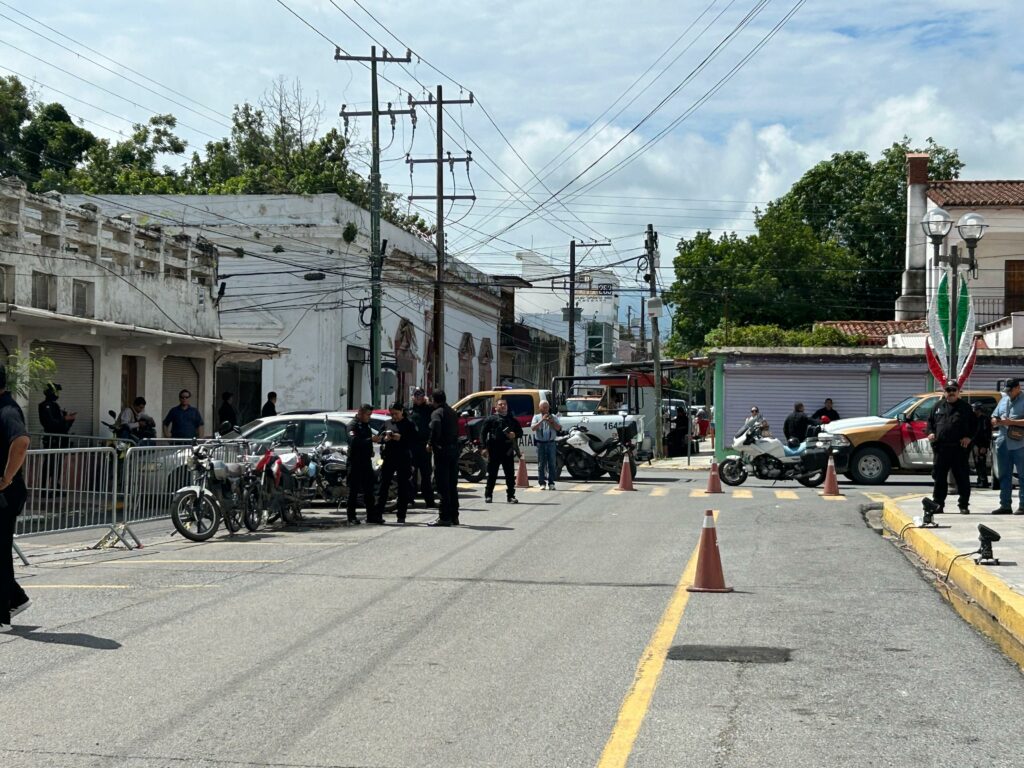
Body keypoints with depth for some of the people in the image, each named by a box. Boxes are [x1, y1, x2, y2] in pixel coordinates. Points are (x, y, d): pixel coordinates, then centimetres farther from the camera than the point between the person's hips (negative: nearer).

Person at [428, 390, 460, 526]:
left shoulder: (437, 413, -10)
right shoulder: (453, 413, 15)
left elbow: (436, 427, -27)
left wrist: (432, 443, -15)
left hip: (442, 450, -8)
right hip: (454, 449, 8)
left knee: (443, 486, -5)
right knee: (452, 485, 14)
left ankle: (444, 517, -5)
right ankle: (454, 516, 17)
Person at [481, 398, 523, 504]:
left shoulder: (512, 419, 19)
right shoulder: (490, 419, 7)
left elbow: (520, 432, 22)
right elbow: (483, 433, 2)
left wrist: (515, 435, -2)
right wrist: (485, 448, -8)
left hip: (508, 450, 3)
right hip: (494, 450, -3)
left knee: (510, 474, 2)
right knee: (492, 474, 2)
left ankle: (511, 495, 8)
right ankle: (488, 495, 10)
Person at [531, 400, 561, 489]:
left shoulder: (553, 417, 11)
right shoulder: (536, 417, 7)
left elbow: (558, 428, 0)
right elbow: (533, 428, -9)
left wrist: (551, 421, -12)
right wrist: (542, 420, -15)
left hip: (551, 443, 1)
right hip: (540, 443, -1)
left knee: (552, 464, -1)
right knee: (541, 464, 0)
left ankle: (551, 483, 3)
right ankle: (542, 483, 4)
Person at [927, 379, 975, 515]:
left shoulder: (965, 407, 6)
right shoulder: (939, 406, 15)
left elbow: (974, 425, 8)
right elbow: (930, 421, 21)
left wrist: (969, 437, -8)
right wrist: (930, 432, 2)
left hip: (959, 448, -3)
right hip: (941, 448, 3)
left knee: (962, 478, 0)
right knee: (939, 477, 6)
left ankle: (964, 505, 6)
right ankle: (937, 503, 13)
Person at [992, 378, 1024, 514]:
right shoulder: (1003, 401, 17)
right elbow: (993, 419, 18)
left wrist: (1011, 422, -18)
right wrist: (997, 421, -4)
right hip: (1002, 444, 7)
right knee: (1004, 476, 9)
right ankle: (1005, 505, 14)